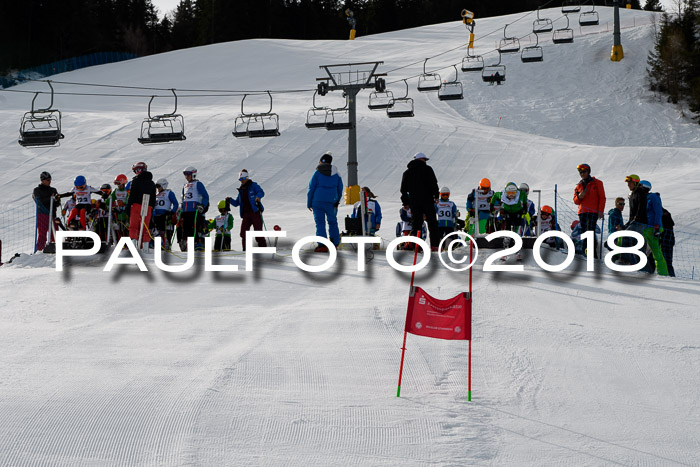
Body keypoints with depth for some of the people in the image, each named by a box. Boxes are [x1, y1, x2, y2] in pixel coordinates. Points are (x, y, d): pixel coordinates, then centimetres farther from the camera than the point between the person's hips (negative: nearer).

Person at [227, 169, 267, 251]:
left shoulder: (253, 185, 3)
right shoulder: (241, 190, 20)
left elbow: (261, 192, -14)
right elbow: (236, 203, 22)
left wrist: (258, 197, -36)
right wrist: (230, 200, 2)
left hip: (256, 212, -5)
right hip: (246, 214, 5)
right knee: (243, 232, -7)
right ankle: (246, 250, 0)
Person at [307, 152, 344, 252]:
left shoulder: (317, 173, -3)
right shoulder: (336, 174, 8)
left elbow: (311, 188, -3)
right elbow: (340, 189, 13)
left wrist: (309, 203, 3)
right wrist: (337, 202, 24)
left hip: (318, 201, -3)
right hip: (331, 202, 3)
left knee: (320, 223, -1)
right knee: (332, 222, 17)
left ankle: (322, 245, -9)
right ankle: (335, 243, 21)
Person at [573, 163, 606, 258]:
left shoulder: (597, 183, 5)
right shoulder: (579, 185, 17)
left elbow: (602, 198, 2)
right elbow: (575, 201, 18)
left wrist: (601, 211, -9)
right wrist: (579, 197, -5)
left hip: (593, 211, -5)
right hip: (582, 212, 5)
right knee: (583, 232, 2)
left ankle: (594, 254, -14)